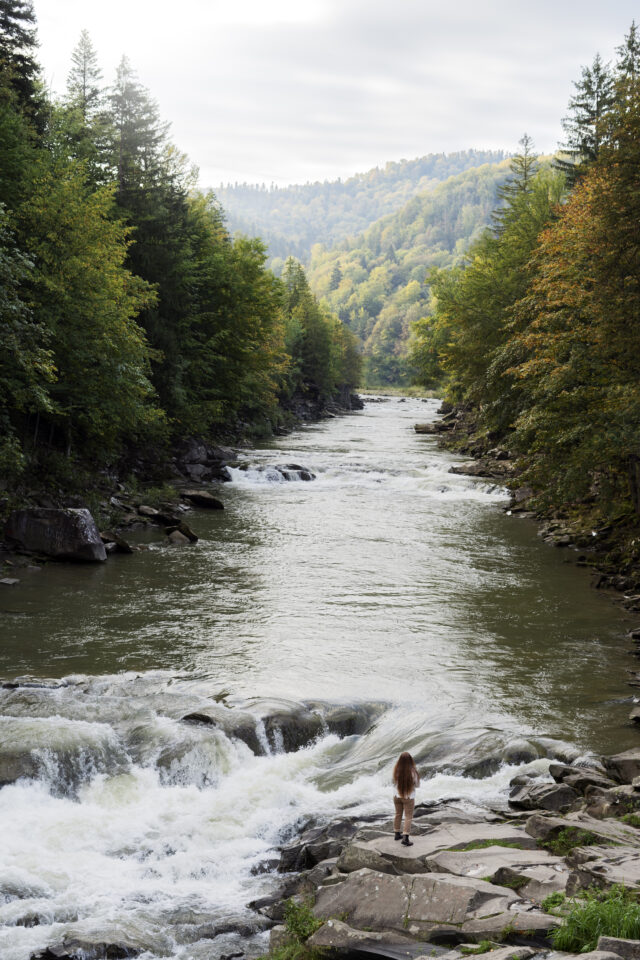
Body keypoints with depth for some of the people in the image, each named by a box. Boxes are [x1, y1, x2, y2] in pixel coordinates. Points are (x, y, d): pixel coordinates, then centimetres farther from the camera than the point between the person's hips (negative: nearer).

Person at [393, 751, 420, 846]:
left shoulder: (396, 771, -13)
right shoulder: (412, 772, -22)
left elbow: (395, 782, 1)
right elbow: (417, 784, -9)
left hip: (397, 796, 4)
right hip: (409, 798, -4)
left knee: (398, 815, 20)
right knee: (408, 817, 4)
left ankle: (397, 834, 35)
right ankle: (405, 838, -4)